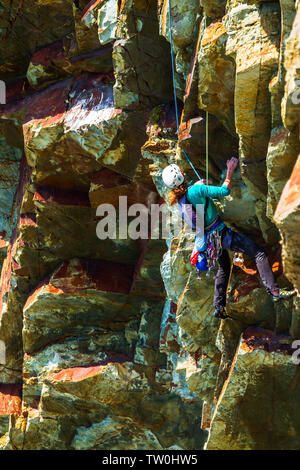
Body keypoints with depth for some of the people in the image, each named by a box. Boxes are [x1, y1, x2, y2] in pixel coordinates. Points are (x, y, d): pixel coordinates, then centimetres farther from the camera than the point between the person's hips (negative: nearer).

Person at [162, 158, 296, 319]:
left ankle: (219, 307, 25)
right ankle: (275, 291, -10)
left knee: (224, 268, 27)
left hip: (209, 236, 8)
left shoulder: (179, 199, 0)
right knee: (259, 254, -5)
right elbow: (224, 191, -24)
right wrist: (230, 172, -12)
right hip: (221, 233, -8)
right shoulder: (196, 190, -25)